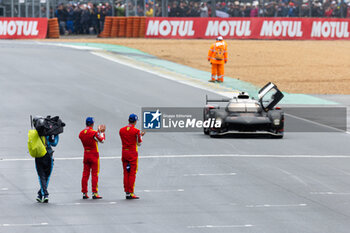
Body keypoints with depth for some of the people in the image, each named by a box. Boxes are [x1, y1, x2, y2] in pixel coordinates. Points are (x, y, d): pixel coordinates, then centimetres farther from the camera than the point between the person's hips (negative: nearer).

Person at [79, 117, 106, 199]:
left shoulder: (81, 133, 3)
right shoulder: (94, 133, -16)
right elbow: (102, 140, -3)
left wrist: (98, 131, 23)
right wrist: (102, 132, 13)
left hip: (86, 154, 5)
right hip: (94, 154, -5)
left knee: (85, 174, 8)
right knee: (94, 174, -2)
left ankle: (84, 193, 9)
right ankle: (95, 193, -5)